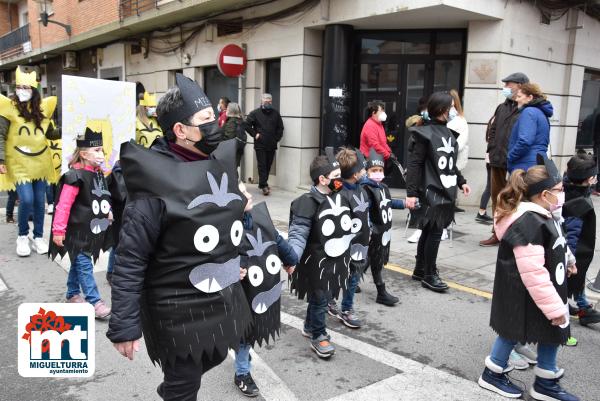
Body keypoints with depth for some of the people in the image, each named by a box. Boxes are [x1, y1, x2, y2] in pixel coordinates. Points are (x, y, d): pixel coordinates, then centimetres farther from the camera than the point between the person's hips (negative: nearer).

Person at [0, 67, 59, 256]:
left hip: (40, 162, 4)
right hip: (19, 164, -4)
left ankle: (38, 237, 21)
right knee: (26, 200, -13)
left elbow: (50, 134, 16)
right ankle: (22, 236, 11)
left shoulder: (42, 107, 5)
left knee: (40, 201, 7)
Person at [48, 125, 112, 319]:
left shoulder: (98, 173, 6)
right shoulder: (76, 176, -20)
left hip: (93, 229, 8)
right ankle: (95, 302, 0)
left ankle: (72, 294, 34)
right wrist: (58, 230, -22)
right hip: (78, 230, -8)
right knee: (84, 265, -3)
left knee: (79, 263, 20)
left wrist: (106, 211, 11)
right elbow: (64, 205, -21)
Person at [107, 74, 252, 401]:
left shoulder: (221, 162, 1)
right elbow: (130, 262, -20)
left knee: (213, 359, 28)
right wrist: (124, 327, -19)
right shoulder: (158, 180, -22)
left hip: (224, 299, 7)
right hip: (180, 311, -7)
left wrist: (234, 261, 18)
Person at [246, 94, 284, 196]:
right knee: (262, 165, -7)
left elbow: (280, 127, 17)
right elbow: (247, 125, -1)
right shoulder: (255, 113, -1)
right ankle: (264, 185, -7)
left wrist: (277, 137, 7)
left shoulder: (275, 113, 10)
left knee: (268, 165, 9)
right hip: (260, 145, -4)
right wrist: (254, 134, -6)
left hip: (272, 145, 4)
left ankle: (263, 183, 23)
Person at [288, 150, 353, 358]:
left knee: (325, 297, 19)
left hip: (337, 259, 7)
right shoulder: (308, 202, -22)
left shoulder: (340, 197, 3)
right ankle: (318, 336, 24)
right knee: (319, 299, 5)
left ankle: (310, 327, 40)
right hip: (317, 261, -7)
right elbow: (298, 234, -26)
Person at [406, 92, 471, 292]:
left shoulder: (446, 131, 14)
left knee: (430, 232, 14)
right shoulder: (424, 133, -9)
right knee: (434, 232, -4)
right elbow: (414, 164, -13)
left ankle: (420, 270, 24)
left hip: (445, 190, 8)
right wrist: (411, 193, -17)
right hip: (431, 191, -8)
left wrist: (461, 181, 22)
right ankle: (429, 275, 8)